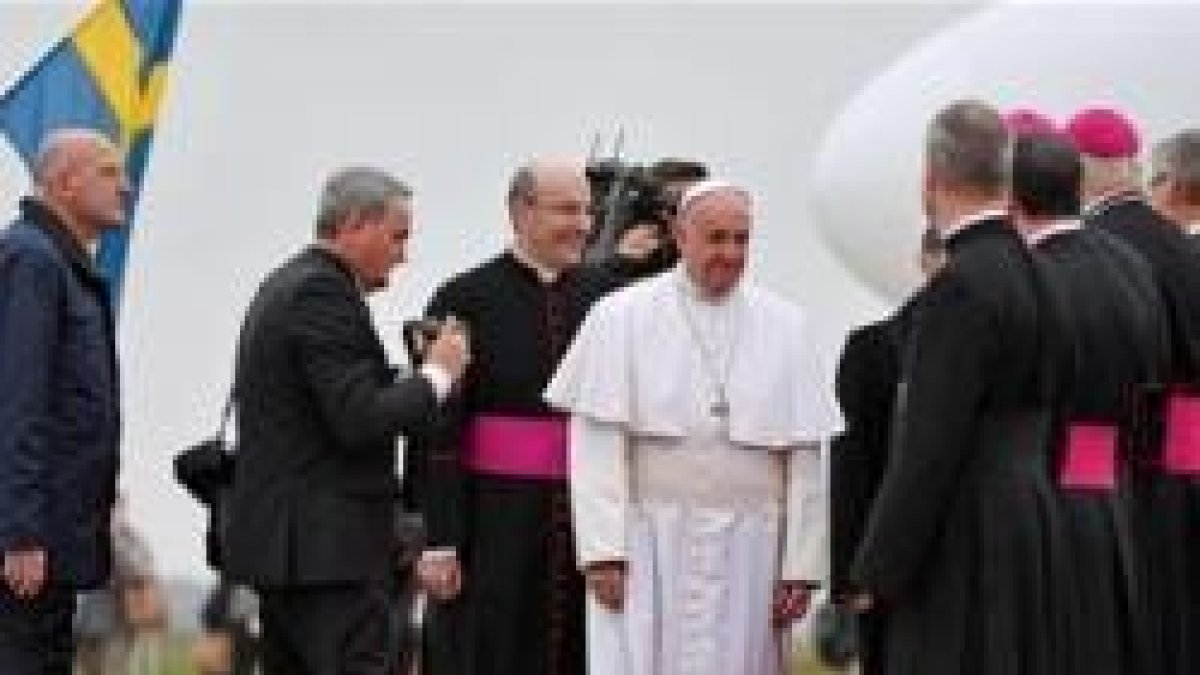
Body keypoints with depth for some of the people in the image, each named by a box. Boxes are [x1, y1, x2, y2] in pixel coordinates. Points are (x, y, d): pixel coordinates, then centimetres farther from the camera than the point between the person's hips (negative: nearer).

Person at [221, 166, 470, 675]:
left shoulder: (286, 286, 17)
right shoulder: (324, 293, -15)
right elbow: (359, 420, -21)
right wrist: (436, 374, -9)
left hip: (282, 539, 11)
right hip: (328, 546, -11)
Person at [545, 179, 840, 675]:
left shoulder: (784, 326, 6)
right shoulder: (623, 317, 0)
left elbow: (805, 456, 4)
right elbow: (597, 444, -4)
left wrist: (801, 565, -1)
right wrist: (604, 551, -12)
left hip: (746, 554, 2)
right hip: (649, 546, -2)